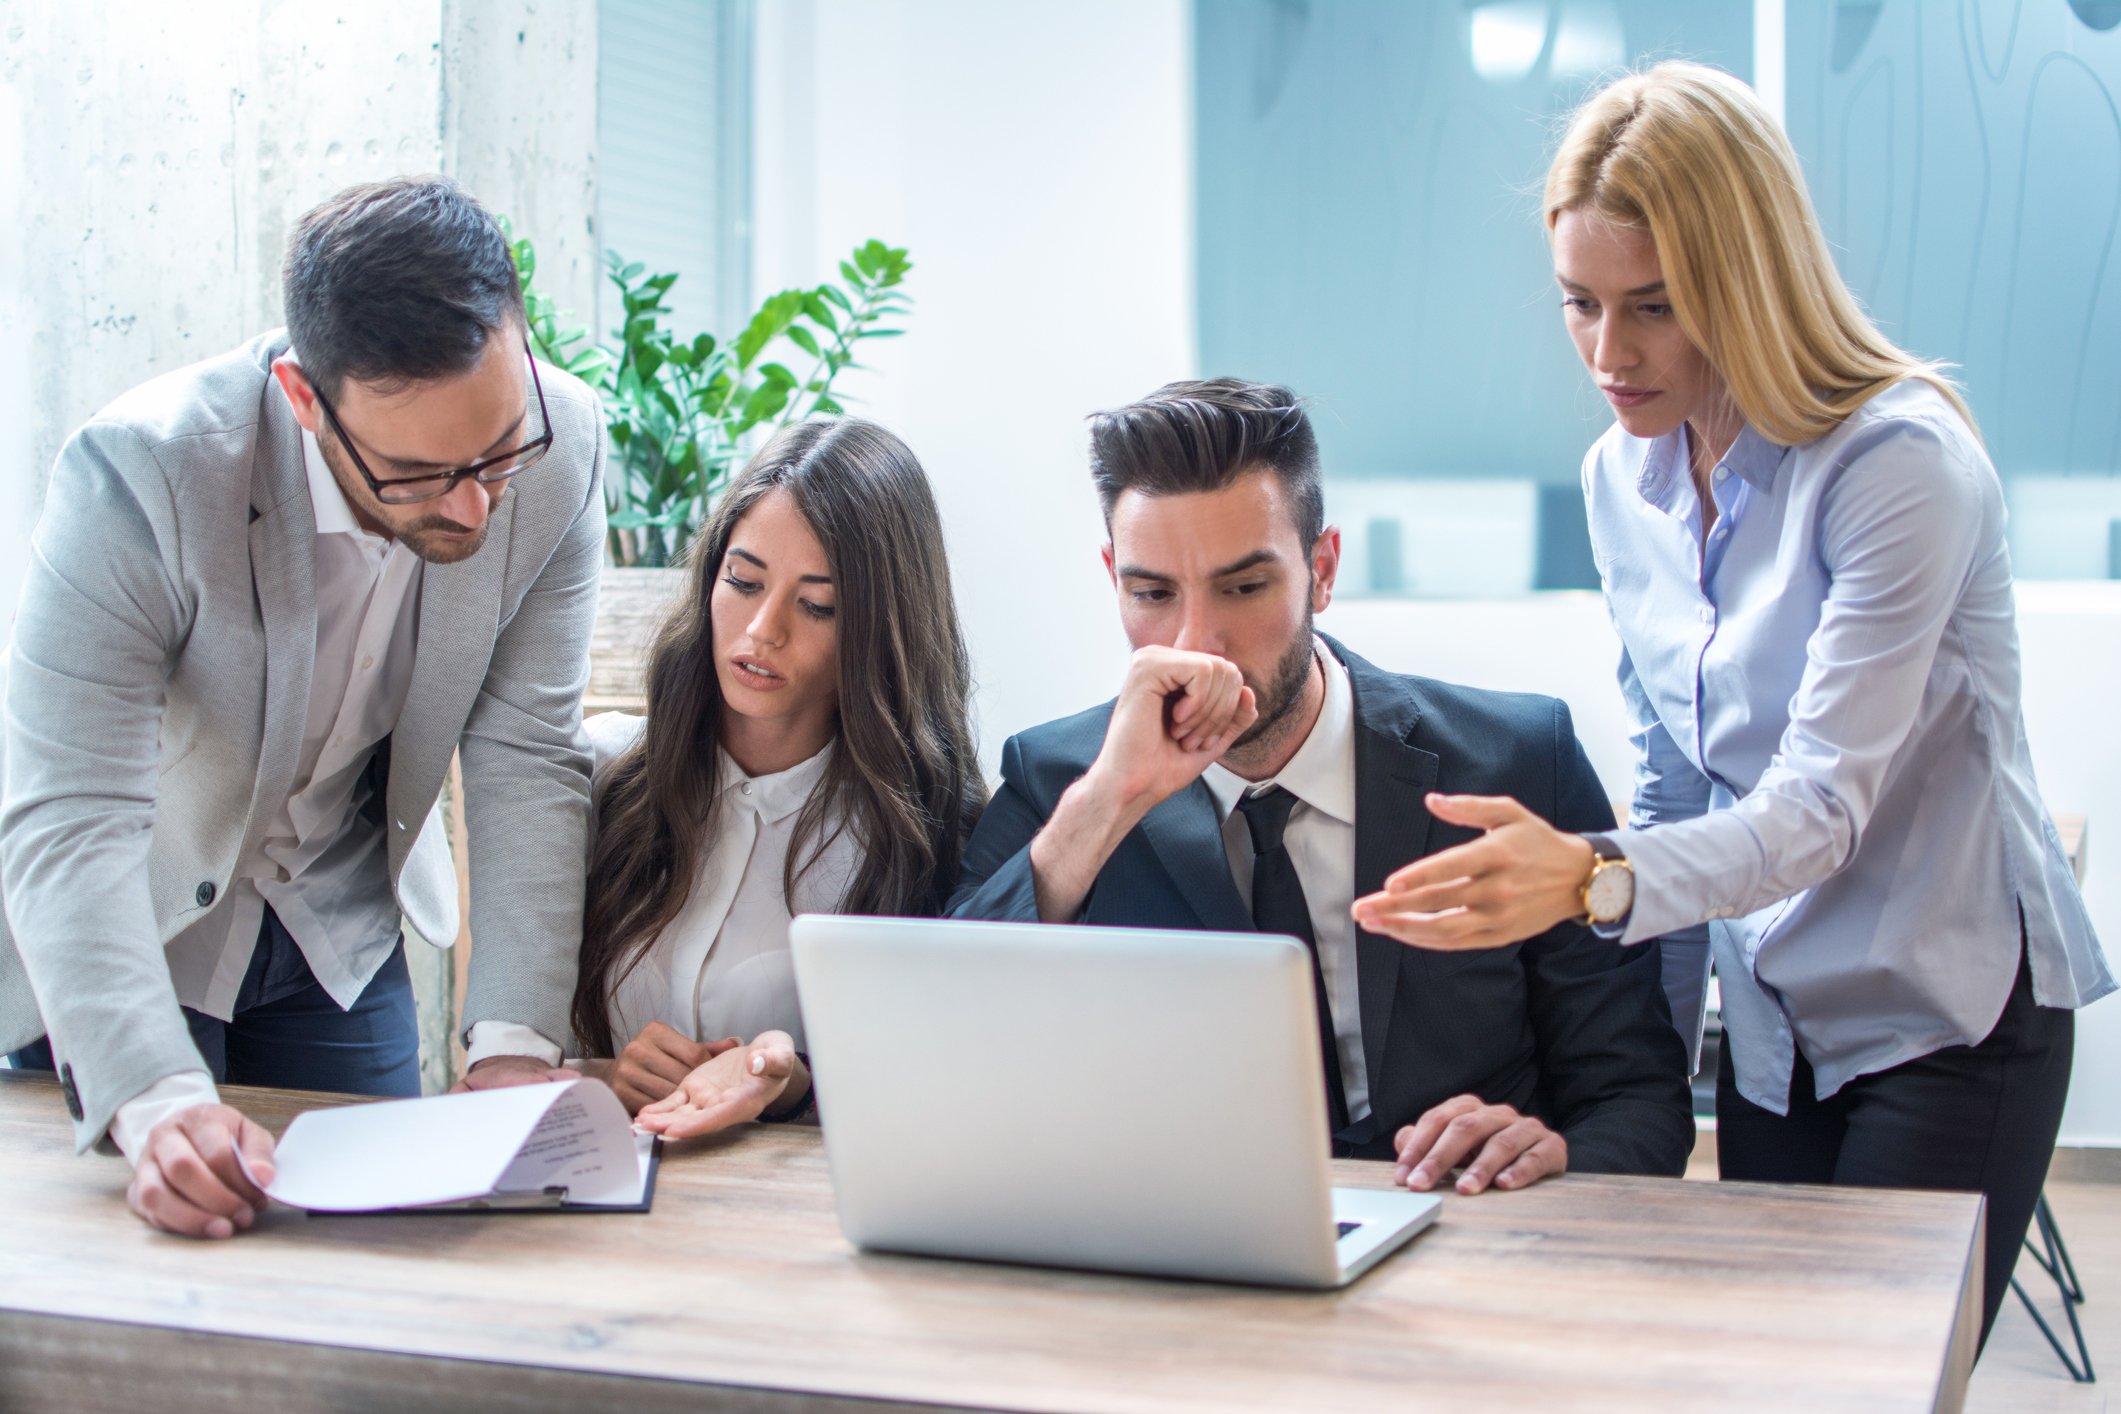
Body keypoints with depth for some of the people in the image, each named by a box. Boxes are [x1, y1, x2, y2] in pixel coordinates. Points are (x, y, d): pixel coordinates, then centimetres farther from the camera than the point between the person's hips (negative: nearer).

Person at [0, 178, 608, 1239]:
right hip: (119, 928, -3)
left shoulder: (558, 448, -22)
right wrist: (153, 1101, -48)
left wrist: (514, 1047, -23)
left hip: (340, 925, 4)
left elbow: (526, 761, -16)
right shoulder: (139, 476, -33)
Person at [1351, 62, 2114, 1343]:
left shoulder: (1900, 458, -20)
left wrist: (1598, 880, -45)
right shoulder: (1622, 479, 2)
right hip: (1773, 1025, 6)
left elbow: (1821, 807, -28)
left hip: (1950, 1015, -6)